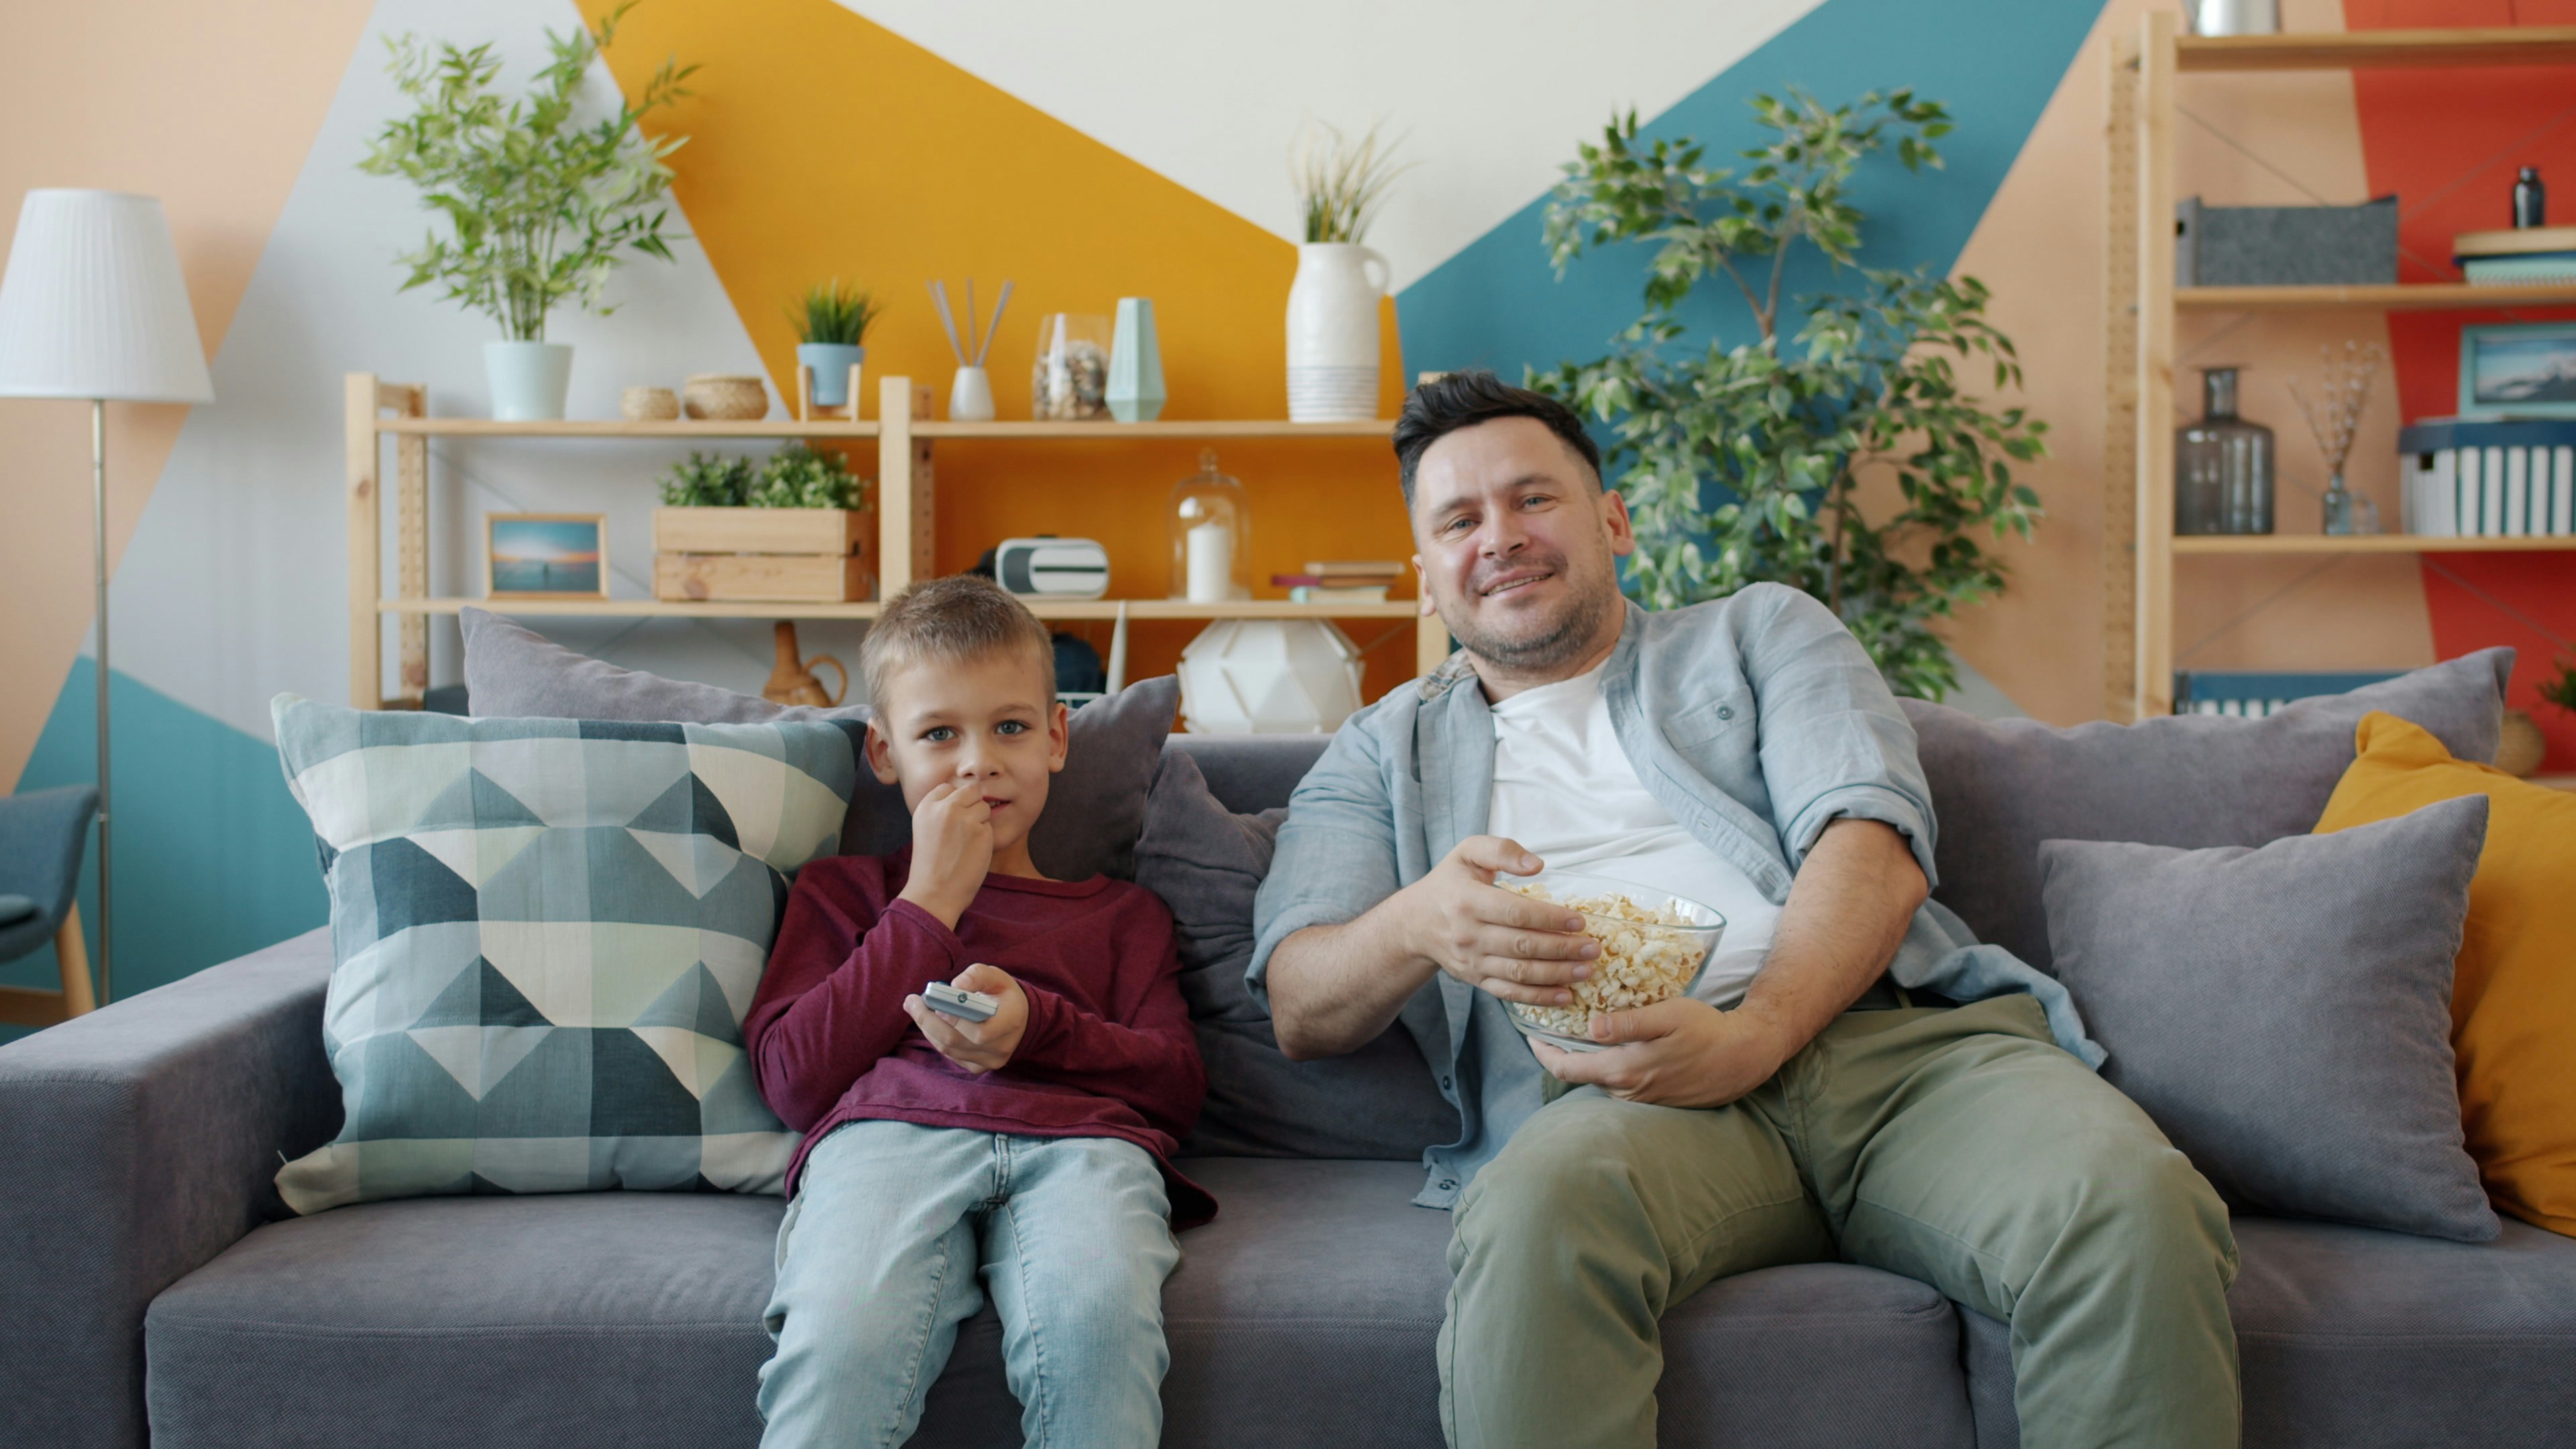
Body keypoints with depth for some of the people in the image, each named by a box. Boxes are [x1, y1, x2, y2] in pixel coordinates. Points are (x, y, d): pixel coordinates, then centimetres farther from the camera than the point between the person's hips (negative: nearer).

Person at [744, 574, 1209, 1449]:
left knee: (1096, 1321, -37)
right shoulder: (843, 890, 30)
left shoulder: (1119, 912, 32)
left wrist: (1037, 1027, -3)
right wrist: (929, 906, 11)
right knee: (842, 1338, -36)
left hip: (1080, 1135, 1)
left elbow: (1179, 1085, 17)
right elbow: (793, 1083, 14)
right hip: (888, 1125, 0)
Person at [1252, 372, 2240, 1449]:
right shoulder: (1384, 754, 25)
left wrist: (1754, 1035, -15)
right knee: (1535, 1216, -38)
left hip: (1891, 1033, 2)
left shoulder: (1761, 630, 25)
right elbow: (1301, 1008, 10)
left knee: (2133, 1204, -30)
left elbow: (1877, 851, 6)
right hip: (1618, 1091, -1)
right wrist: (1415, 927, -15)